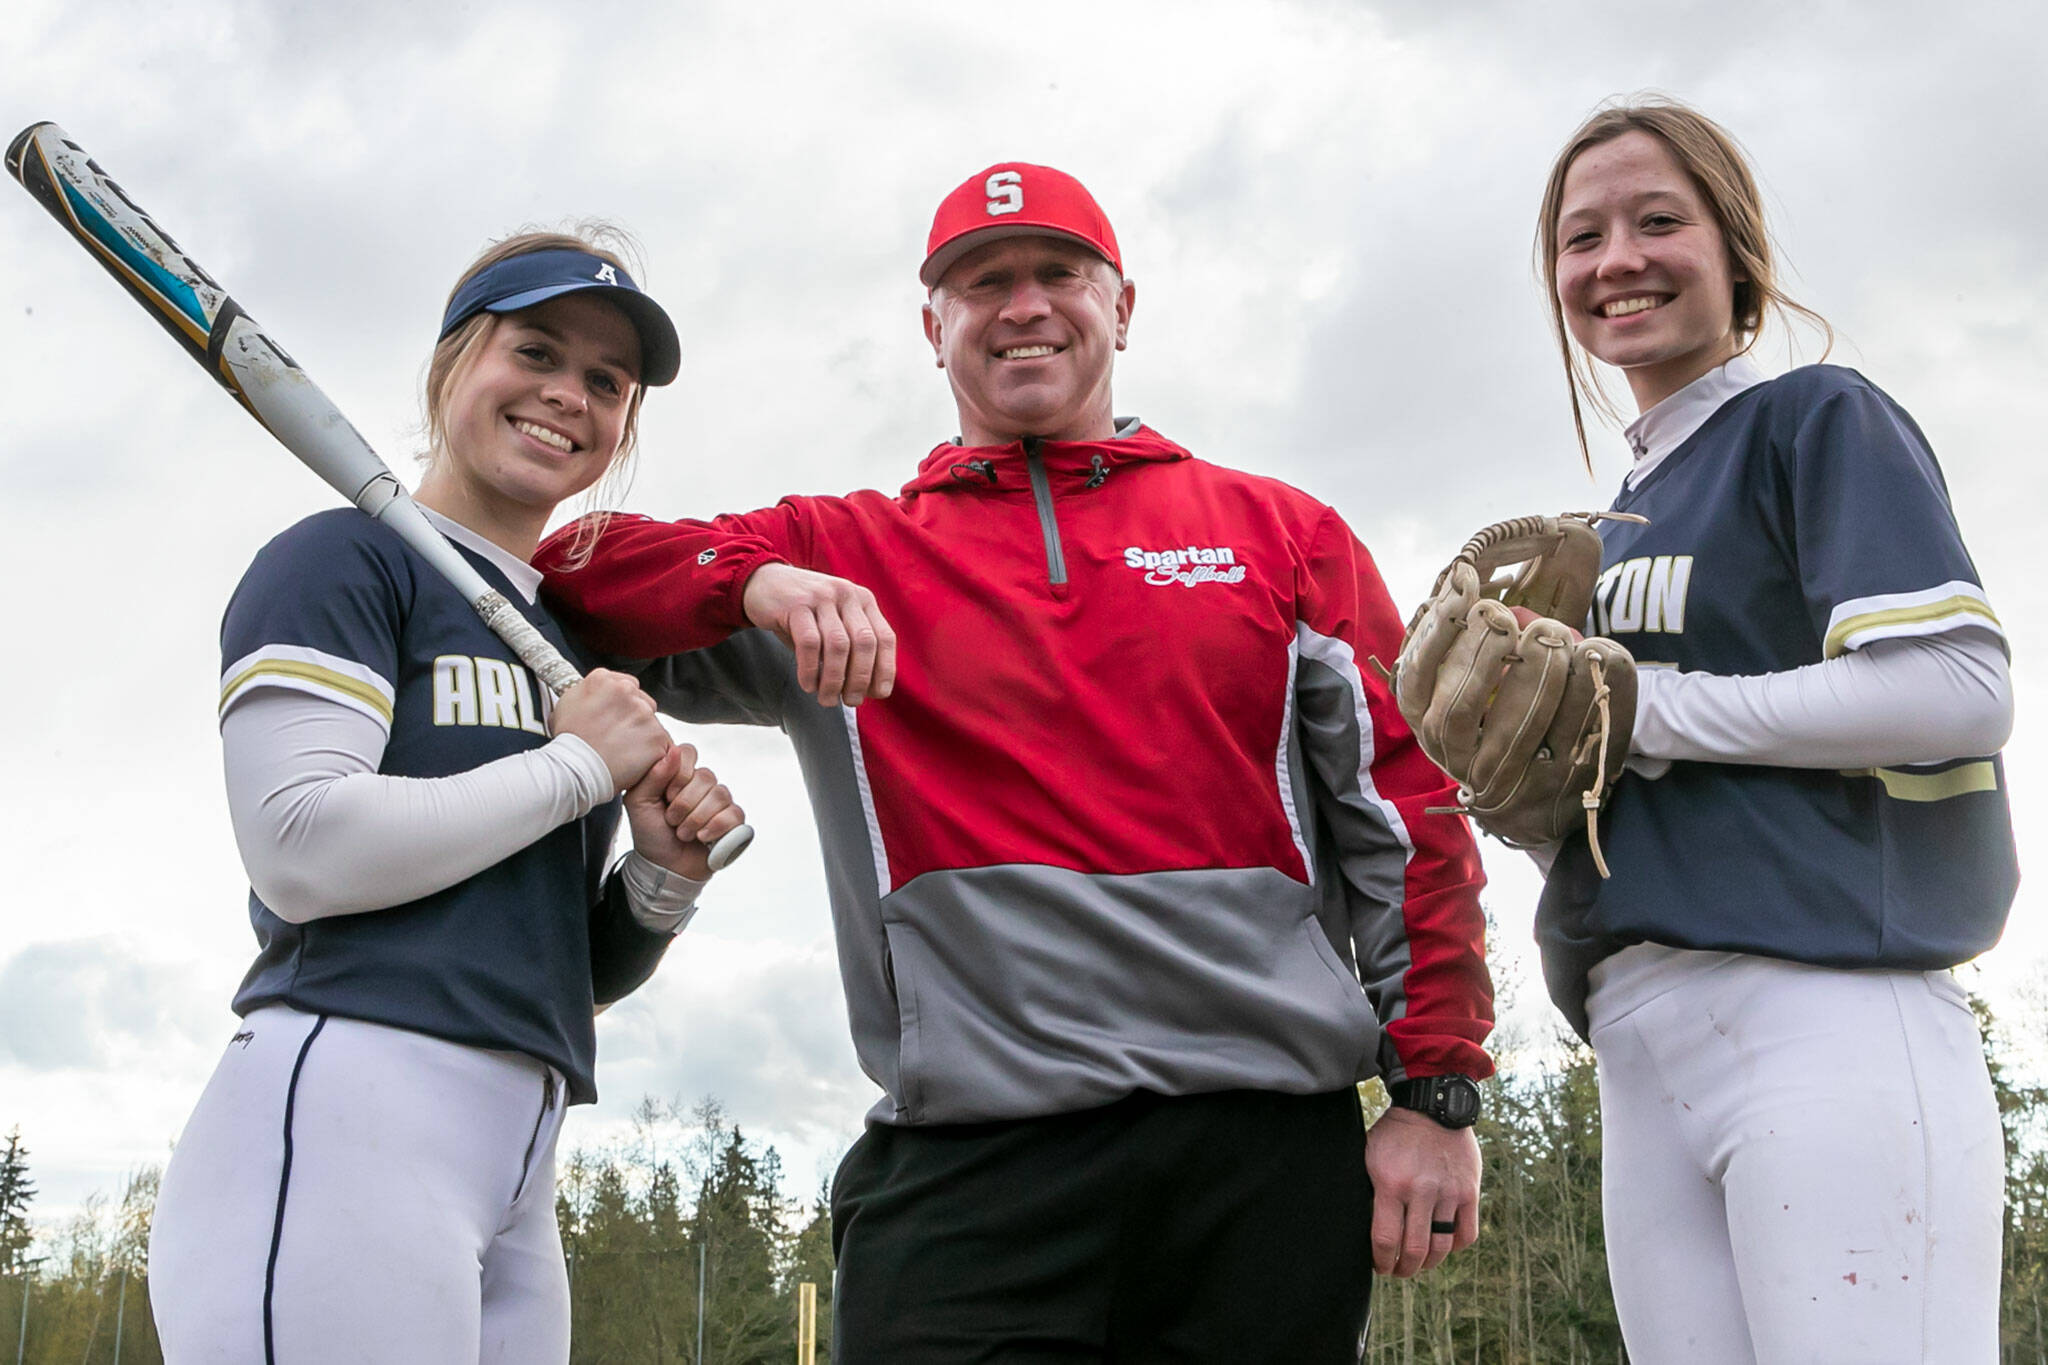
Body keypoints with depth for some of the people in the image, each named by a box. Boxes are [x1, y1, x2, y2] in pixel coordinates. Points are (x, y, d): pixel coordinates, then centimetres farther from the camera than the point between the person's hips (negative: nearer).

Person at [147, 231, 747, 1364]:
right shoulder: (346, 559, 1)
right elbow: (301, 852, -15)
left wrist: (663, 879, 2)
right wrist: (581, 764, -6)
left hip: (518, 1175, 8)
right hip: (339, 1111, -7)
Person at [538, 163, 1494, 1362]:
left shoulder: (1281, 534, 14)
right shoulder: (848, 555, 14)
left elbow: (1407, 809, 9)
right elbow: (565, 579, 8)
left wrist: (1437, 1095, 1)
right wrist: (758, 583, -11)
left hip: (1269, 1162, 1)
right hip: (972, 1165, -1)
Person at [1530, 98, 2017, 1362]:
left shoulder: (1821, 423, 2)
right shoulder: (1633, 510, 23)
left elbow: (1959, 692, -12)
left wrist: (1636, 710, -7)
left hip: (1827, 1012, -7)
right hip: (1649, 1046, 8)